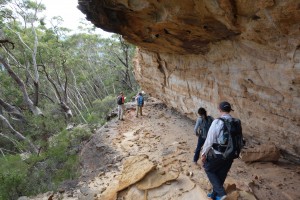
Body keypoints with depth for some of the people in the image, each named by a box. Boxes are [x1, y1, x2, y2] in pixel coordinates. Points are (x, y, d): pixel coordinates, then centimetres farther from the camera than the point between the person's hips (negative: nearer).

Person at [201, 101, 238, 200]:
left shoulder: (217, 122, -20)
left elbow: (209, 140, -18)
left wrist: (204, 154, -6)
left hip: (217, 154, -6)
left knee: (209, 169, 19)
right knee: (221, 175, 21)